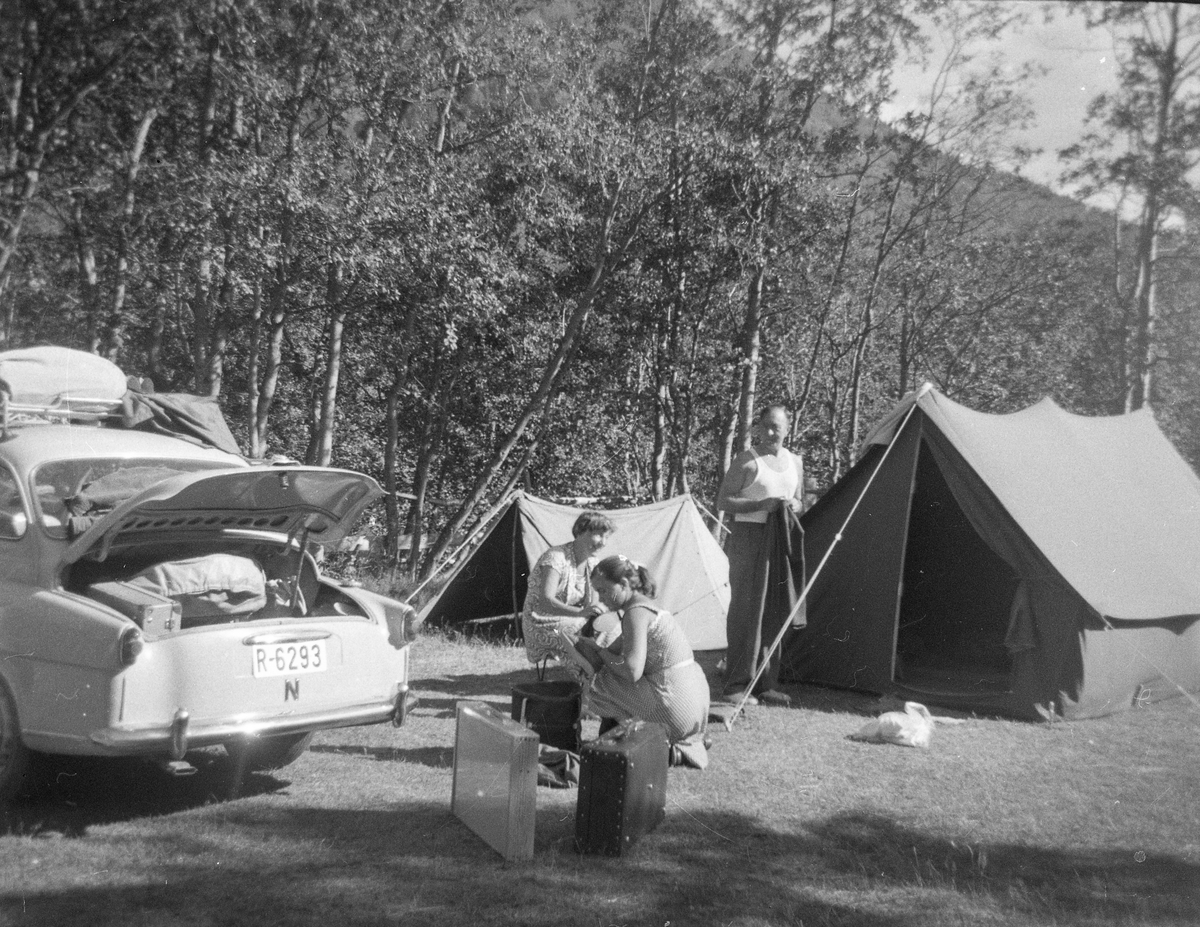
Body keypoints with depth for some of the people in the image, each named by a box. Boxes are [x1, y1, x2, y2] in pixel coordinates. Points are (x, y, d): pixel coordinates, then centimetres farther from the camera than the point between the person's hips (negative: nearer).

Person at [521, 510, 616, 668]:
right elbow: (545, 601, -33)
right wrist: (580, 612, -49)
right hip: (544, 628, -8)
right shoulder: (556, 557, -21)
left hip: (570, 623, 8)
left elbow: (590, 604, 3)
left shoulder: (591, 563, 4)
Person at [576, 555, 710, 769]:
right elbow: (620, 648, 23)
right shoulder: (646, 605, 15)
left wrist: (599, 652, -8)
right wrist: (598, 657, 4)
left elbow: (632, 670, -23)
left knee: (599, 687, -2)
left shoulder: (636, 612, -15)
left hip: (675, 708, -10)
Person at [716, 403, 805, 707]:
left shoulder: (795, 462, 12)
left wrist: (795, 505, -2)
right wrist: (761, 505, -18)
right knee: (746, 607, -7)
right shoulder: (747, 460, -6)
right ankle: (737, 684, 0)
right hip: (749, 537, -6)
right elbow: (722, 501, -8)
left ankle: (766, 683, 15)